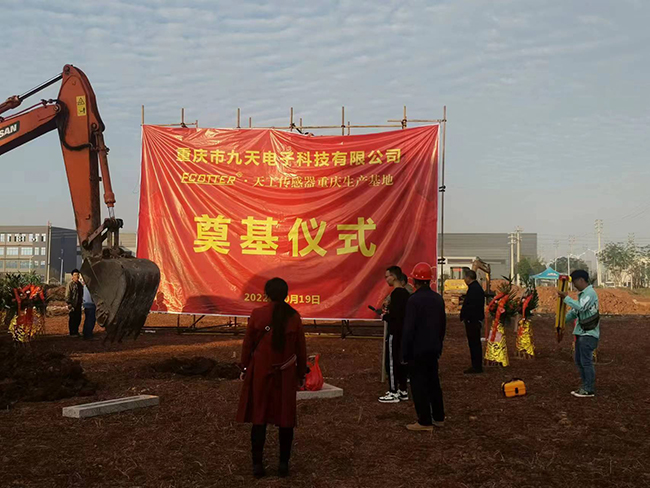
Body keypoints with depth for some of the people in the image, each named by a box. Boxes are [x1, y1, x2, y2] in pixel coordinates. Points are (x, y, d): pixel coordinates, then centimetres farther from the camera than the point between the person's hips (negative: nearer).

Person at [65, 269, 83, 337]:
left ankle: (76, 331, 23)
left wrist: (81, 302, 16)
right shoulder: (70, 284, -9)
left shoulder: (80, 284, 13)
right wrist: (69, 304, -17)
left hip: (78, 305, 7)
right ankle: (72, 333, 6)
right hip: (72, 305, -7)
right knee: (72, 319, -1)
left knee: (78, 318, 11)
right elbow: (67, 295, -12)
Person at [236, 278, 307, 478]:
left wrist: (244, 367, 12)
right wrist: (301, 374, 14)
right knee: (285, 416, 9)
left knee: (259, 416, 6)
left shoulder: (257, 314, -7)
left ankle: (258, 464, 7)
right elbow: (300, 348, 3)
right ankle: (284, 463, 13)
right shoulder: (294, 317, -3)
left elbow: (248, 343, -1)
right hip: (286, 374, 1)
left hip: (261, 371, -1)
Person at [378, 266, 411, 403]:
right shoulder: (405, 293, 12)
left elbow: (394, 315, -23)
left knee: (391, 362, -4)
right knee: (400, 361, 14)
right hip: (403, 332, 9)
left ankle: (393, 393, -1)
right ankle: (403, 390, 20)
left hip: (395, 333, -9)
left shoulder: (396, 294, -17)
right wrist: (389, 313, 12)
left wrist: (385, 316, -5)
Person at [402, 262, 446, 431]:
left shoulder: (414, 300, -17)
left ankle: (425, 422, 3)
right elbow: (443, 324, 14)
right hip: (433, 349, 8)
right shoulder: (438, 299, 6)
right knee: (433, 382, 17)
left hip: (418, 350, -8)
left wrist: (405, 352, -10)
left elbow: (408, 329, -17)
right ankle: (438, 418, 24)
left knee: (419, 385, -1)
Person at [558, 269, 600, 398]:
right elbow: (575, 311, 20)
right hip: (581, 333, 10)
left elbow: (580, 307, -27)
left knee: (586, 361, -5)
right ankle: (585, 386, 22)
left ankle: (589, 390, 2)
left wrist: (566, 298, -18)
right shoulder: (582, 294, 16)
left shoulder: (590, 293, -14)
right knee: (579, 361, 14)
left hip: (589, 333, -10)